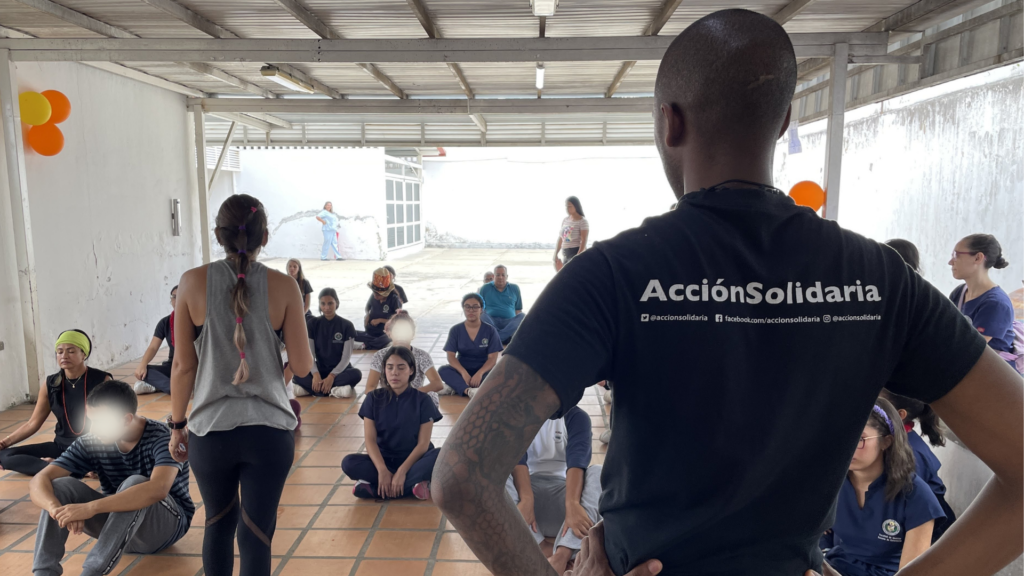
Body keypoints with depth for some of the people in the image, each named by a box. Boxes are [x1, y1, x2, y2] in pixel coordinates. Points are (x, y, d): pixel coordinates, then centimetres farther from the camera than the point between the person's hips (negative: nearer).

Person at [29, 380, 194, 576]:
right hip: (116, 520, 5)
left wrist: (90, 507, -45)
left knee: (135, 484, -35)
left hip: (166, 524, -5)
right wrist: (57, 509, -36)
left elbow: (158, 490, -41)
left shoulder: (162, 438, -24)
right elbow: (39, 480, -14)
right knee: (61, 485, -15)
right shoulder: (91, 443, -9)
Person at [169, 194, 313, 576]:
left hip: (210, 429, 2)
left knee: (218, 525, 24)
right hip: (268, 431, -1)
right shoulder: (283, 286, -8)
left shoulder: (193, 282, -5)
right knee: (256, 535, 8)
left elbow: (183, 365, -1)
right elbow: (302, 366, -7)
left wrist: (177, 425, 11)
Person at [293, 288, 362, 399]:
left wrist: (332, 376, -23)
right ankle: (336, 390, -32)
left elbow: (346, 357, -9)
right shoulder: (313, 323, -1)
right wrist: (315, 374, -23)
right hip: (320, 369, 1)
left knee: (356, 374, -35)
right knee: (298, 376, -29)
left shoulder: (346, 325, -6)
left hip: (340, 369, -1)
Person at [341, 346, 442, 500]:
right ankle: (413, 484, -25)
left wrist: (402, 471, -23)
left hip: (413, 460, -1)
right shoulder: (374, 398, -1)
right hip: (384, 459, 1)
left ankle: (374, 488, -28)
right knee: (348, 463, -25)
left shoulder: (422, 400, -6)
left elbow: (423, 443, -10)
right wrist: (382, 470, -23)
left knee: (440, 456, -33)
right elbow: (370, 440, -8)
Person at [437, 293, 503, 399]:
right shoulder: (455, 330, 0)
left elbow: (492, 358, -10)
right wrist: (464, 373, -27)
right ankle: (469, 390, -49)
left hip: (483, 370, -1)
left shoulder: (490, 330, -3)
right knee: (442, 370, -28)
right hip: (462, 370, 1)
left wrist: (480, 373, -29)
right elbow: (451, 356, -9)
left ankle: (456, 386, -36)